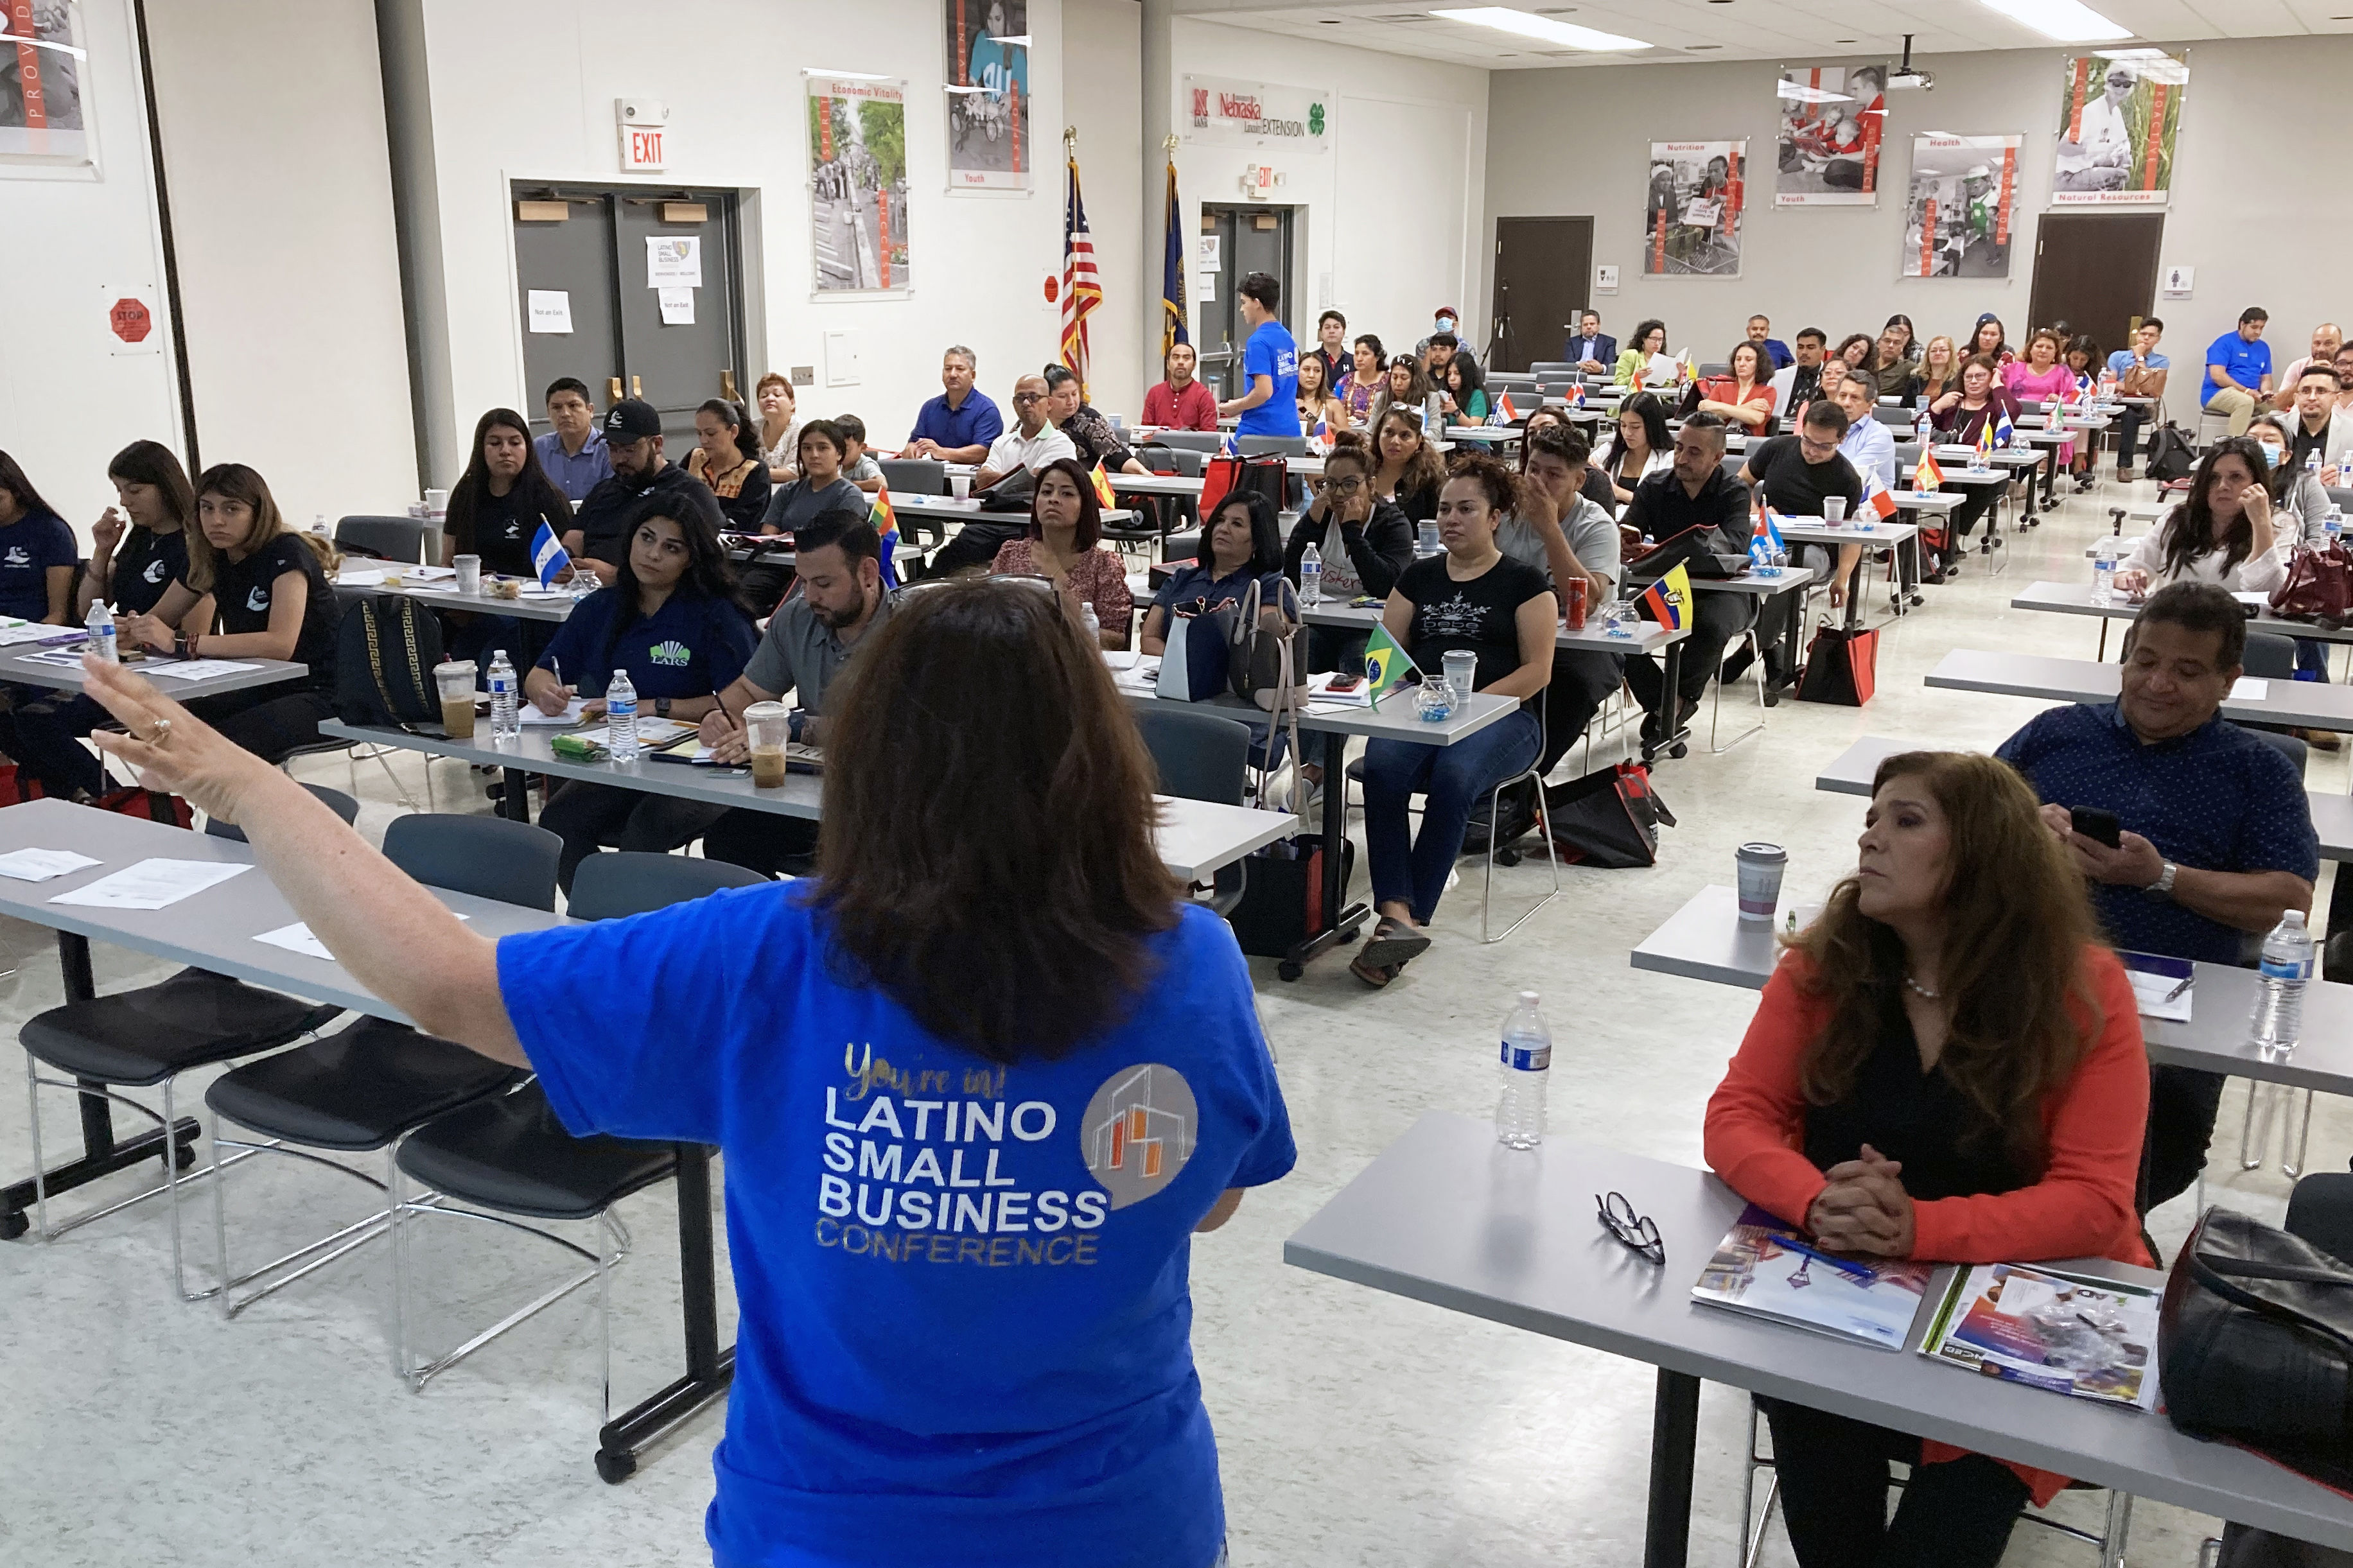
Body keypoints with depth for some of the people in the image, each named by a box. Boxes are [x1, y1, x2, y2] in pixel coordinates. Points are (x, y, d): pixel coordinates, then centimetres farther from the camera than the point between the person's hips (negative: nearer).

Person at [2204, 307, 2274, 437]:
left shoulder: (2263, 348, 16)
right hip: (2218, 393, -7)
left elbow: (2266, 378, 19)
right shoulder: (2225, 343, -5)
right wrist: (2246, 391, -20)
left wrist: (2266, 392, -6)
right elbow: (2217, 375, -15)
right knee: (2246, 401, -36)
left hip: (2251, 396, 7)